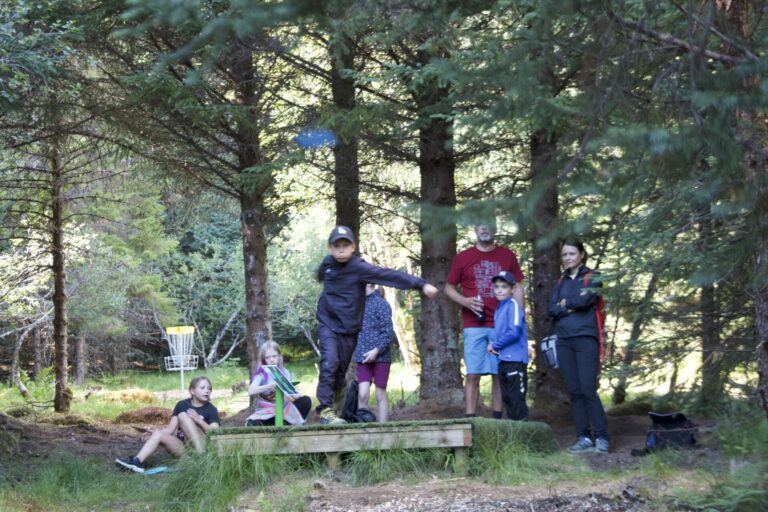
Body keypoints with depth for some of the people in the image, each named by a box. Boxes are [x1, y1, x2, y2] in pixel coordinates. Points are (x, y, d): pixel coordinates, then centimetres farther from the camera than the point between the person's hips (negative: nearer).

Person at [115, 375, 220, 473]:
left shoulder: (211, 409, 0)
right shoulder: (182, 405, 10)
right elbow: (171, 429, 5)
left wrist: (198, 420, -22)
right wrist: (153, 433, -13)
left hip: (201, 445, -4)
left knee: (183, 415, -18)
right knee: (158, 434, -18)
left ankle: (200, 454, -30)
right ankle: (137, 461, -36)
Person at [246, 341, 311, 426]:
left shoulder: (285, 373, 6)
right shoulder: (261, 373, -6)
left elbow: (290, 395, 1)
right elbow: (251, 391, -23)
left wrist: (293, 396, -24)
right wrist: (270, 386, -36)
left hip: (284, 409, 4)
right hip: (266, 412, -4)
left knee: (306, 401, -18)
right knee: (253, 424, -36)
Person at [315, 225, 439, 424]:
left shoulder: (359, 267, -14)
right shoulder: (327, 264, -2)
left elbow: (390, 275, -25)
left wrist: (421, 284, -34)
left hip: (349, 328, 0)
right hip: (328, 324, 0)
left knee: (340, 371, 3)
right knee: (330, 363, -18)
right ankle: (325, 409, -17)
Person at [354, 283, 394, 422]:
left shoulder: (381, 304, -6)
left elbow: (388, 332, -10)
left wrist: (376, 350, -20)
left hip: (380, 356, -4)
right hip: (363, 358, 4)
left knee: (380, 395, 2)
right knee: (362, 394, -8)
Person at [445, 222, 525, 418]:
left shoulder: (508, 256, 9)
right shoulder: (463, 258, 7)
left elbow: (517, 288, 11)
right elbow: (449, 288, 12)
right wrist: (465, 301, -8)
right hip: (473, 326, -1)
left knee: (499, 375, 1)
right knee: (473, 374, -4)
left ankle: (497, 419, 6)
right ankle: (470, 419, -3)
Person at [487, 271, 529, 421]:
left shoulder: (513, 305, -10)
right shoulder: (499, 308, 16)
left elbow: (514, 333, -19)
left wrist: (495, 345, -9)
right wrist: (494, 347, 2)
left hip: (515, 359, -9)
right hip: (503, 359, 9)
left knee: (516, 398, -8)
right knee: (507, 397, 13)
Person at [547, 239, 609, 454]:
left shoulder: (592, 278, 5)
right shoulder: (559, 283, 19)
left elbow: (585, 300, -12)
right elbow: (551, 309, 5)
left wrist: (565, 303, 4)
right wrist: (572, 308, -8)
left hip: (585, 339, -5)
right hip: (564, 341, 5)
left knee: (588, 390, -13)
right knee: (574, 392, 2)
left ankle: (601, 438, -11)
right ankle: (584, 438, 4)